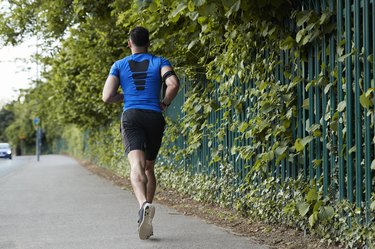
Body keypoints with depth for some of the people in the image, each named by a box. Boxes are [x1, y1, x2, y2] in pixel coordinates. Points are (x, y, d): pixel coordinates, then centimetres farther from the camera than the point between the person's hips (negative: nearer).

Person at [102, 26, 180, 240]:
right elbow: (174, 84, -9)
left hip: (131, 117, -1)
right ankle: (146, 209, 18)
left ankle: (144, 205, -47)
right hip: (154, 117, 2)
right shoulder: (159, 62, 11)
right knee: (149, 167, 18)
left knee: (137, 166, -20)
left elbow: (107, 97, 4)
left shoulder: (119, 65, 13)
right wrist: (165, 102, 9)